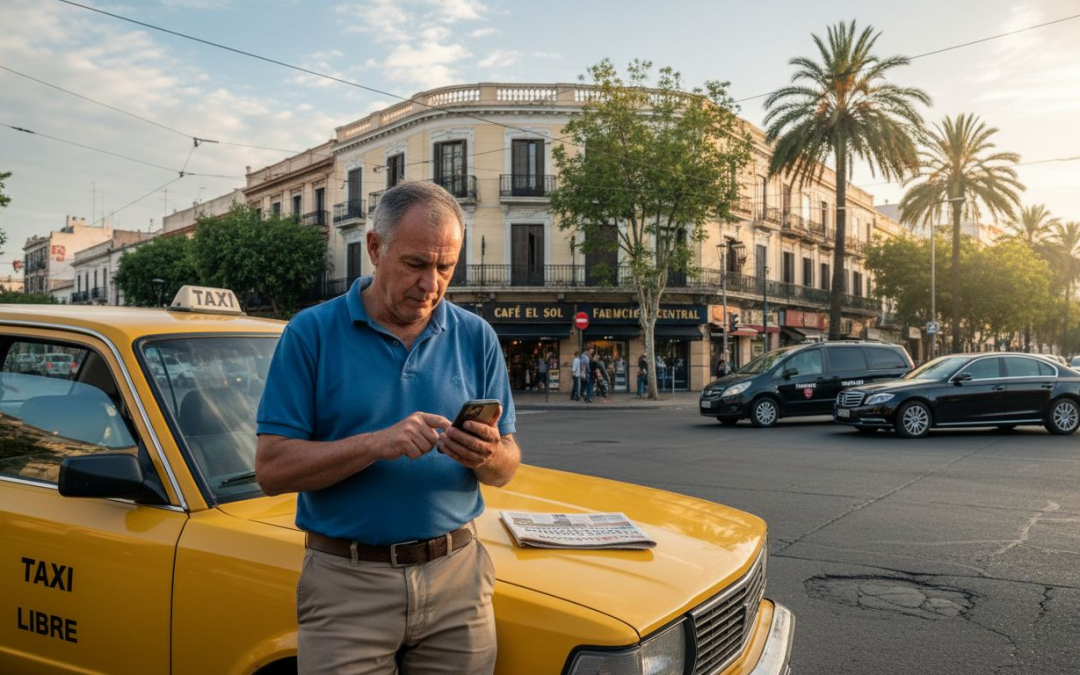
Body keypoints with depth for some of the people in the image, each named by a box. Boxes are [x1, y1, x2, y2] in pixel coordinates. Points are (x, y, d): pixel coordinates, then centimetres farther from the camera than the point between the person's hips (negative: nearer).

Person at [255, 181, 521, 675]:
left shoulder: (476, 338, 3)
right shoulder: (312, 333, -5)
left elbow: (507, 467, 6)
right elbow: (271, 469, -9)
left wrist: (487, 456, -17)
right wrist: (377, 443, -22)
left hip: (457, 578, 3)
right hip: (346, 583, -2)